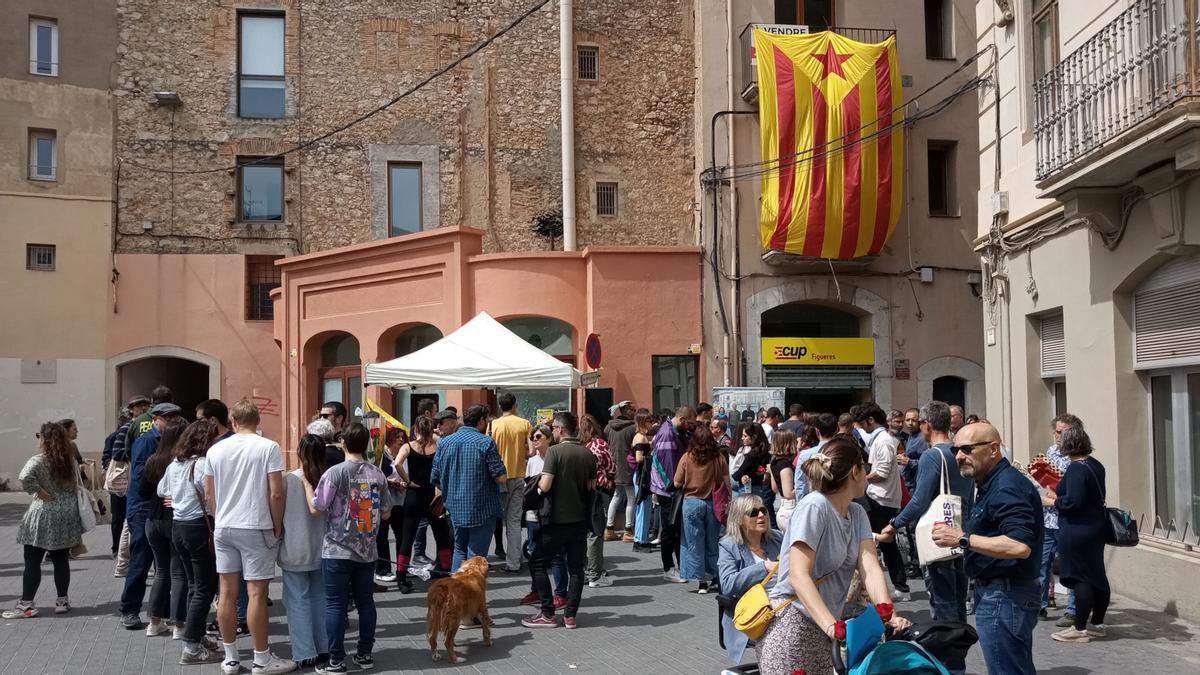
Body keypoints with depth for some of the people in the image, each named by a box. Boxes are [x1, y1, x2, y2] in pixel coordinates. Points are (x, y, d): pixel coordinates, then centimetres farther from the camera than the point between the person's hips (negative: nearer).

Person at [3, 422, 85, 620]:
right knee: (61, 560, 12)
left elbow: (25, 477, -30)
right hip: (67, 515, 6)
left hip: (44, 516, -6)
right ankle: (62, 601, 17)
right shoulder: (71, 461, 7)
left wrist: (39, 492, -19)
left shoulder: (38, 461, -13)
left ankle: (26, 605, 3)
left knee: (32, 562, 1)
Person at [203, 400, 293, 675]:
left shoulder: (215, 450, 4)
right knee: (257, 593, 0)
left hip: (224, 528, 5)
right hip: (256, 528, -5)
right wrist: (277, 526, 0)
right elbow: (276, 493, -12)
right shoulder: (268, 448, -9)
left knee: (227, 593, 9)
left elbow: (208, 493, 10)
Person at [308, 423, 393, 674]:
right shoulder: (378, 474, 0)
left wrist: (307, 484, 5)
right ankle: (365, 655, 20)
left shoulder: (336, 472, -13)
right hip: (367, 550, 4)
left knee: (336, 605, 2)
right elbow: (386, 513, 7)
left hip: (338, 551, -4)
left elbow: (316, 509, -11)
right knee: (365, 602, 13)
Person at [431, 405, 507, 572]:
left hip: (455, 508, 5)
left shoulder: (444, 442, 4)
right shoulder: (485, 442, -12)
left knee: (460, 549, 21)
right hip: (482, 509, -5)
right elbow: (501, 478, -16)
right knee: (476, 554, 3)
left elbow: (435, 479, 6)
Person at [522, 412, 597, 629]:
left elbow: (545, 486, -19)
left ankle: (548, 615, 4)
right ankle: (570, 615, 11)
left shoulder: (555, 451, -14)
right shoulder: (588, 454, 3)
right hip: (580, 519, 5)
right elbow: (592, 486, 11)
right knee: (576, 567, 11)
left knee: (537, 563, 6)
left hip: (558, 519, -5)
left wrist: (538, 481, 2)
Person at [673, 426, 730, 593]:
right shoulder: (719, 458, -6)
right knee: (712, 542, 13)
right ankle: (713, 575, 18)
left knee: (695, 544, 6)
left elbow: (677, 484, -5)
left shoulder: (687, 458, -9)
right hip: (713, 503, 2)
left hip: (692, 502, -2)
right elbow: (727, 484, -5)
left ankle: (702, 580, 4)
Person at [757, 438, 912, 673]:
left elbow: (870, 568, -5)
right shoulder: (814, 506, -16)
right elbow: (798, 576, -24)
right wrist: (831, 625, -35)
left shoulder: (857, 514, 8)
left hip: (824, 626, 7)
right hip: (792, 624, -7)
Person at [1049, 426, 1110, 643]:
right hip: (1097, 525, 10)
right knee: (1097, 574, 15)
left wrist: (1055, 501, -8)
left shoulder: (1076, 468, -19)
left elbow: (1073, 501, -26)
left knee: (1080, 578, -3)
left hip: (1078, 530, -10)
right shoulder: (1095, 464, 9)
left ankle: (1080, 629, 3)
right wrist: (1059, 492, 17)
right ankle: (1097, 623, 26)